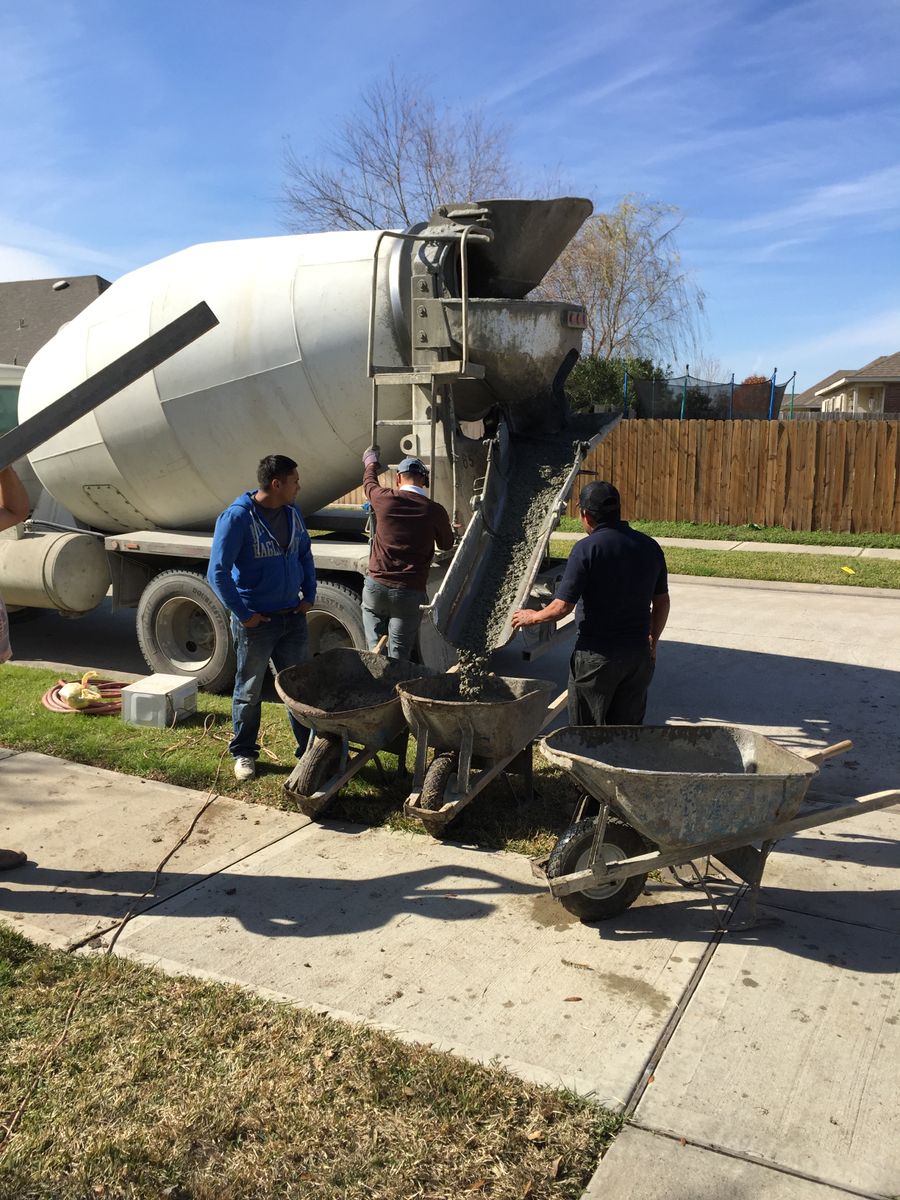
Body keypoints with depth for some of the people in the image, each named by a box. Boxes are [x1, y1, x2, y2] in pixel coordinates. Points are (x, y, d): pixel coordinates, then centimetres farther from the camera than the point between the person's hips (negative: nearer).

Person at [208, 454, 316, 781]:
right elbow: (218, 573, -18)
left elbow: (305, 555, 18)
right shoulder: (237, 517, -18)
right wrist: (243, 614, -16)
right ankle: (243, 753, 26)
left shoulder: (292, 512, 3)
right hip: (256, 621, -6)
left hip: (293, 617, 6)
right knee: (249, 691, 9)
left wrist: (309, 595, 9)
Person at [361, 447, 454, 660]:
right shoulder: (435, 510, -4)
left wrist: (371, 462, 45)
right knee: (398, 656, 5)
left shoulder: (385, 498, -3)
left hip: (376, 586, 1)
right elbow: (446, 544, 15)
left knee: (375, 650, 15)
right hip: (410, 592, -1)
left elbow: (369, 482, 23)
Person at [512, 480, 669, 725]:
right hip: (639, 654, 5)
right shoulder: (649, 546, 4)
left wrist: (533, 616, 4)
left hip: (597, 656, -5)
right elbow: (661, 602, 11)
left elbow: (562, 607, -15)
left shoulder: (587, 549, -14)